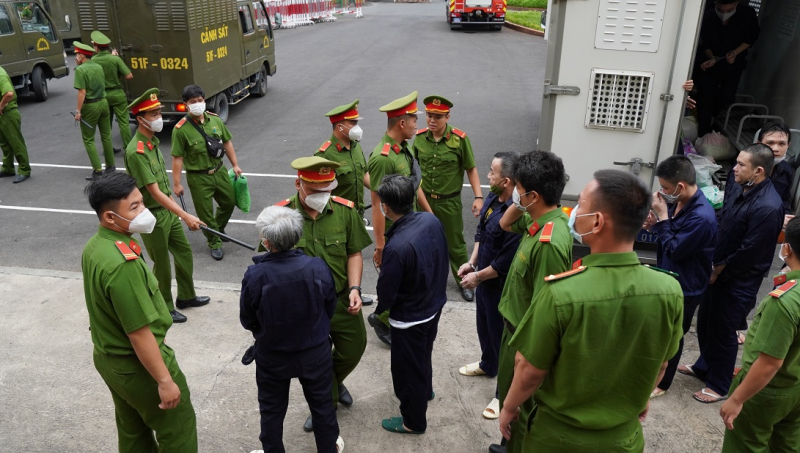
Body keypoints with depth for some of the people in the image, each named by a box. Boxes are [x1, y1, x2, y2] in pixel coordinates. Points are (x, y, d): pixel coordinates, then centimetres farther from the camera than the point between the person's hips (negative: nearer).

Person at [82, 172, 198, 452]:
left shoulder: (94, 246, -3)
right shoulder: (122, 263, -33)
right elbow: (139, 333, -29)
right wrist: (165, 381, -20)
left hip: (107, 357, 9)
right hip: (137, 365, -9)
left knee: (132, 430, 26)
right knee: (178, 430, 11)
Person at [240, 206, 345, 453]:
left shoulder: (254, 275, -26)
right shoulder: (318, 268, -22)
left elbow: (247, 321, -10)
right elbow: (330, 308, -5)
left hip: (272, 357, -1)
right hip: (315, 353, 2)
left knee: (272, 410, 22)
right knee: (321, 404, 24)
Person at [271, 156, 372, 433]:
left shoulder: (344, 210, -12)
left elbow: (354, 254, 0)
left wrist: (354, 289, -11)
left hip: (341, 299, 2)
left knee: (354, 348, 19)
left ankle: (335, 382, 53)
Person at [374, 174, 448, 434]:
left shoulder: (396, 247, -36)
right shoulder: (432, 220, -14)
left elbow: (386, 292, -23)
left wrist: (380, 308, 0)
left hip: (409, 318, -7)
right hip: (435, 305, 8)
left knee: (407, 367, 17)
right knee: (423, 354, 33)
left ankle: (413, 421, 38)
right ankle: (425, 391, 59)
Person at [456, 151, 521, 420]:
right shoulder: (492, 199, -5)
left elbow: (505, 264, -27)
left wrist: (478, 276, -14)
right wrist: (472, 262, 5)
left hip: (500, 286, -9)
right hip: (483, 278, 9)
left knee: (501, 335, 7)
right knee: (484, 325, 28)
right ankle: (488, 365, 54)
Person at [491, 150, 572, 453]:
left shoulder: (549, 242, -33)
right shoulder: (539, 218, -4)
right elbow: (505, 224, 15)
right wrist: (519, 204, -5)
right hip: (516, 325, 10)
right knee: (508, 390, 28)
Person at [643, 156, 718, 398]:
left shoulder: (702, 217, -30)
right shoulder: (678, 202, -4)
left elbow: (674, 250, -26)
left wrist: (662, 218, -23)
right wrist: (655, 225, -9)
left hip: (685, 287, -8)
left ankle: (661, 383, 29)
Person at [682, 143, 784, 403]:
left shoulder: (768, 207, -27)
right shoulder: (737, 186, -3)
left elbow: (749, 252, -23)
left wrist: (720, 270, -11)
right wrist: (713, 262, 3)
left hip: (739, 280, -8)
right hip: (717, 269, 8)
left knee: (723, 331, 7)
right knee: (705, 321, 21)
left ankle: (719, 386, 26)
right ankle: (704, 366, 44)